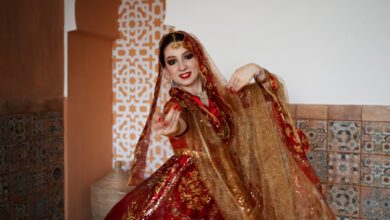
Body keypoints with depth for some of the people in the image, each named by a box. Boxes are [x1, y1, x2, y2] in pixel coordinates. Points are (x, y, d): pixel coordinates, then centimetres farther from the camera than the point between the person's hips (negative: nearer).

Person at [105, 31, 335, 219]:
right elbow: (183, 124, -28)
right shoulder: (176, 105, -4)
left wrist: (256, 70, -15)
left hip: (233, 182, 3)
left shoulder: (223, 94, 5)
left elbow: (272, 91, 6)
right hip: (196, 185, -3)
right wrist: (172, 126, -52)